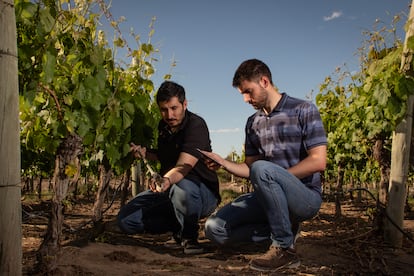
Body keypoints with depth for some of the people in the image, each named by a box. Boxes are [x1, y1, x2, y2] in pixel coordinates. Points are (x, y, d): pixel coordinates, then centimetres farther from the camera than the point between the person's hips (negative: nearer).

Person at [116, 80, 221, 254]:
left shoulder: (196, 125, -20)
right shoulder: (164, 126, 5)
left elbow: (183, 166, -34)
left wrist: (167, 180, -56)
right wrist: (146, 153, 3)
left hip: (203, 192, -7)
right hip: (168, 191, 7)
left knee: (183, 186, -44)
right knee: (125, 220, -6)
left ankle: (189, 236, -15)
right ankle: (178, 227, 7)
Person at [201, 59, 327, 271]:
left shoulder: (303, 110, -6)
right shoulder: (253, 123, 12)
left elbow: (318, 161, -15)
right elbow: (249, 169, 10)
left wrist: (274, 178, -16)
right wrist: (223, 163, -8)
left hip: (306, 196, -6)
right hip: (268, 199, 6)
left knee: (262, 169, -36)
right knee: (214, 228, -10)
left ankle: (285, 249, -20)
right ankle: (285, 228, 0)